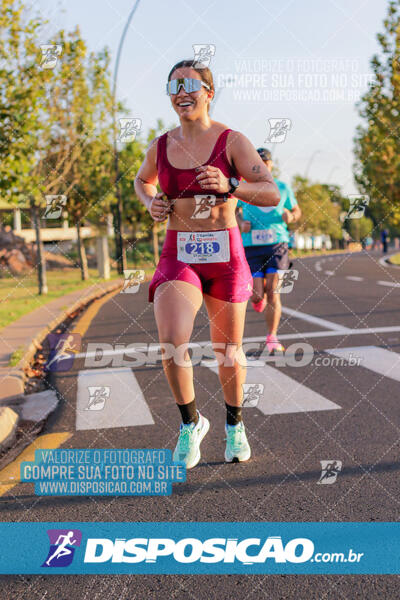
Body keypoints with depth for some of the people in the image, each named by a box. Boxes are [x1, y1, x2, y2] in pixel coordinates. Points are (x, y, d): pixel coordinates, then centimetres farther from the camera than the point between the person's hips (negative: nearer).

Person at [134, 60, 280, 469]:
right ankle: (191, 423, 6)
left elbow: (272, 194, -11)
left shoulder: (232, 141, -4)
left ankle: (234, 424, 36)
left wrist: (229, 186, -28)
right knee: (172, 343, -20)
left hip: (225, 255, -1)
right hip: (178, 256, 1)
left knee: (229, 350, 10)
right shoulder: (160, 146, 6)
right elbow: (142, 180, 27)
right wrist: (151, 203, 5)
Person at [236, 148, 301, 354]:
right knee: (257, 295, -7)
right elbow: (236, 209, 20)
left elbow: (297, 211, 18)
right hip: (252, 246, 0)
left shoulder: (282, 188, 6)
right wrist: (241, 223, -2)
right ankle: (258, 297, 33)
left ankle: (272, 338, 0)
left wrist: (290, 217, -6)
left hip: (277, 244, 0)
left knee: (273, 292, -11)